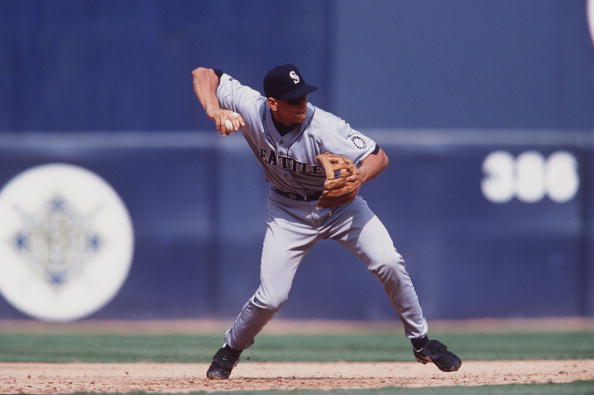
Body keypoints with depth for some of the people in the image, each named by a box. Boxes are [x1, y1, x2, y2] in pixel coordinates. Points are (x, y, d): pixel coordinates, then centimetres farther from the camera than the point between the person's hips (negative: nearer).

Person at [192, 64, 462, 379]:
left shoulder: (324, 128, -31)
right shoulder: (251, 109, -23)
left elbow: (379, 156, -27)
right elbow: (203, 75, -16)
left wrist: (359, 177, -49)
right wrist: (215, 112, -35)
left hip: (339, 204, -1)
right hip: (288, 211, 1)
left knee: (388, 263, -18)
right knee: (271, 297, -8)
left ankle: (421, 341, 1)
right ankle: (230, 350, 20)